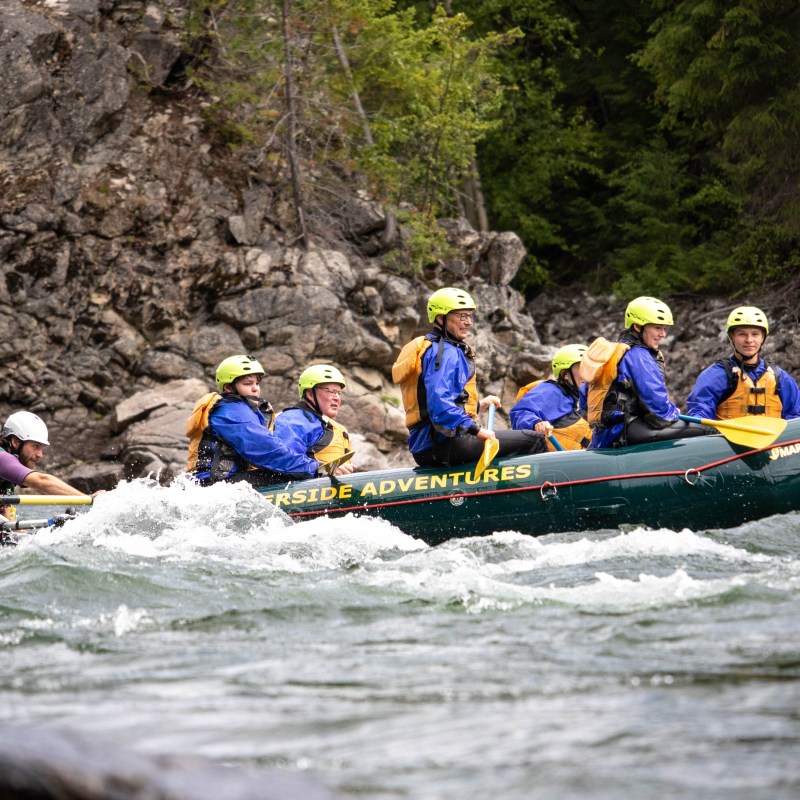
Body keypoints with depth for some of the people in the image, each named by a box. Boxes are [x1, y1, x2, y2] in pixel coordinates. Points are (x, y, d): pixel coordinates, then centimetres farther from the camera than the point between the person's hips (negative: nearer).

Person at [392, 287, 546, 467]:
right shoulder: (446, 352, -12)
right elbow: (439, 404, -26)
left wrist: (478, 405, 23)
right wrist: (476, 431, -26)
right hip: (444, 443, -11)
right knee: (534, 440, -14)